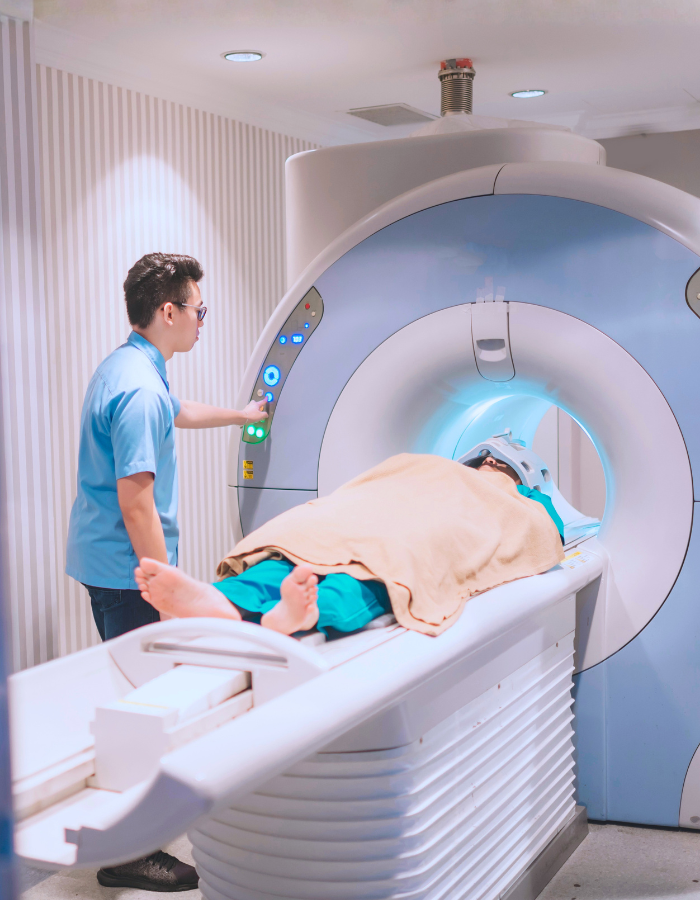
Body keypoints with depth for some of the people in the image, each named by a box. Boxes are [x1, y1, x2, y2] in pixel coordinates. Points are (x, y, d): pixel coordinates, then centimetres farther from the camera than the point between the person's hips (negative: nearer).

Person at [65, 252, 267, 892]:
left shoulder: (126, 369, 11)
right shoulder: (139, 389, -23)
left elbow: (176, 412, 34)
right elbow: (135, 503, -26)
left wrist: (238, 415, 49)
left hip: (103, 563, 11)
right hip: (127, 569, -11)